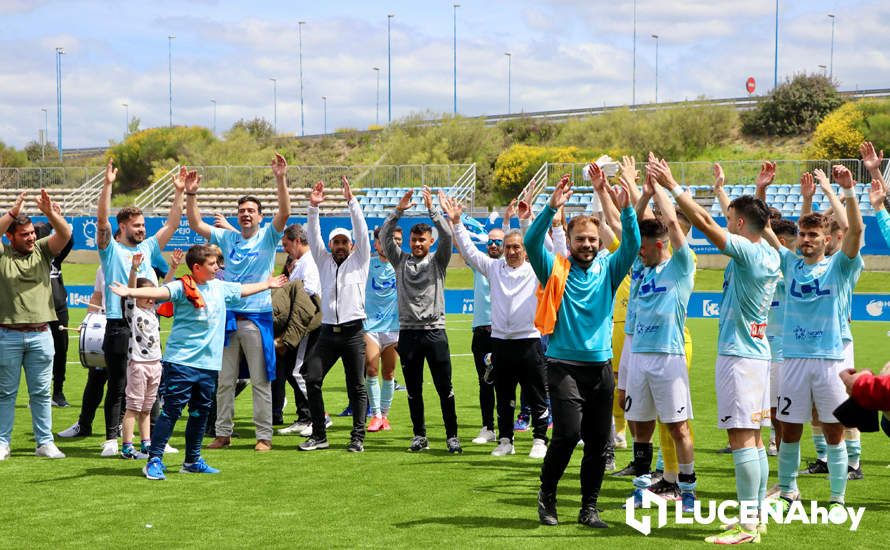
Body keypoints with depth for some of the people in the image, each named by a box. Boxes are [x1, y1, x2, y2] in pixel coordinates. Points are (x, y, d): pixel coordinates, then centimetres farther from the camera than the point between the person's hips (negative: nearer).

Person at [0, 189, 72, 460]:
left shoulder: (42, 250, 7)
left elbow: (65, 234, -8)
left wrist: (50, 212, -26)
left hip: (40, 335, 2)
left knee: (41, 392, 7)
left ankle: (45, 443, 13)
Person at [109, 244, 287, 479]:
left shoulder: (220, 287, 15)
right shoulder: (182, 287, -9)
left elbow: (243, 290, 34)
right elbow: (159, 292, -27)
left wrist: (267, 284, 49)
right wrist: (130, 292, -44)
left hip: (208, 363, 7)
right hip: (181, 362, -7)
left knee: (200, 412, 13)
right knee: (172, 410, -8)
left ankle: (193, 461, 25)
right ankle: (154, 460, -4)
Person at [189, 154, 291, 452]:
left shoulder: (268, 237, 1)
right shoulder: (227, 238, 10)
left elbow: (284, 213, -14)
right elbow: (196, 224, 8)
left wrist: (280, 180, -25)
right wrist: (191, 195, -4)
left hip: (257, 316, -4)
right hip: (227, 314, 4)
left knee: (261, 380, 0)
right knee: (224, 380, 8)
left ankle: (264, 436, 4)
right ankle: (223, 433, 15)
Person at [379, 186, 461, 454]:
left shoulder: (437, 261, 7)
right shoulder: (401, 261, 10)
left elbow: (447, 236, -8)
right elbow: (385, 235, -1)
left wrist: (432, 208, -14)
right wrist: (399, 210, -11)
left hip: (435, 330, -2)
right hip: (408, 331, 2)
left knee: (445, 388, -2)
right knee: (413, 390, 6)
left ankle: (452, 436, 3)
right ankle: (420, 436, 15)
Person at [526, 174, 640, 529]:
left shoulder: (607, 270, 8)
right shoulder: (555, 270, 2)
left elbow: (632, 245, -5)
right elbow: (532, 242, -13)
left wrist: (625, 210, -20)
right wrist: (552, 207, -25)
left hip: (600, 366, 3)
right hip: (563, 364, -3)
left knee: (599, 441, 4)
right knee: (568, 432, -15)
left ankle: (589, 508, 15)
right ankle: (547, 493, 7)